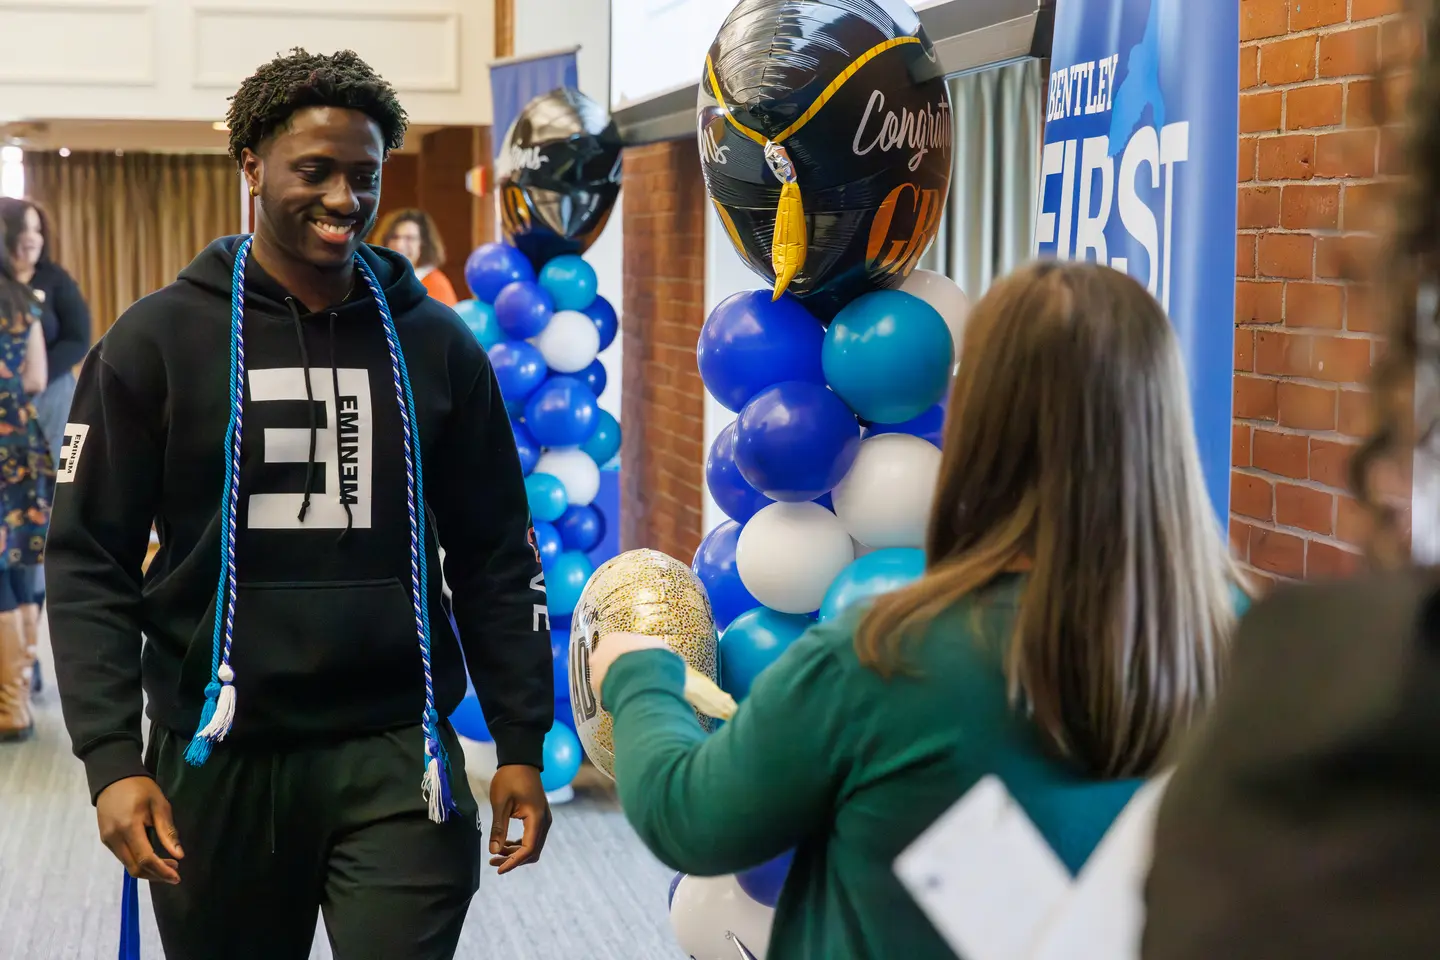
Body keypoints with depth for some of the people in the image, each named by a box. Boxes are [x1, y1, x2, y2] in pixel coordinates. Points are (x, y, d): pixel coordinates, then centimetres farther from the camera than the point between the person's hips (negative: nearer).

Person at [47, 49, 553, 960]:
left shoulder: (436, 343, 6)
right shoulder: (159, 340, 0)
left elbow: (496, 559, 9)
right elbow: (91, 561, -1)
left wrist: (522, 743, 4)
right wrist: (110, 756, -10)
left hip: (397, 757, 1)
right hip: (218, 759, 0)